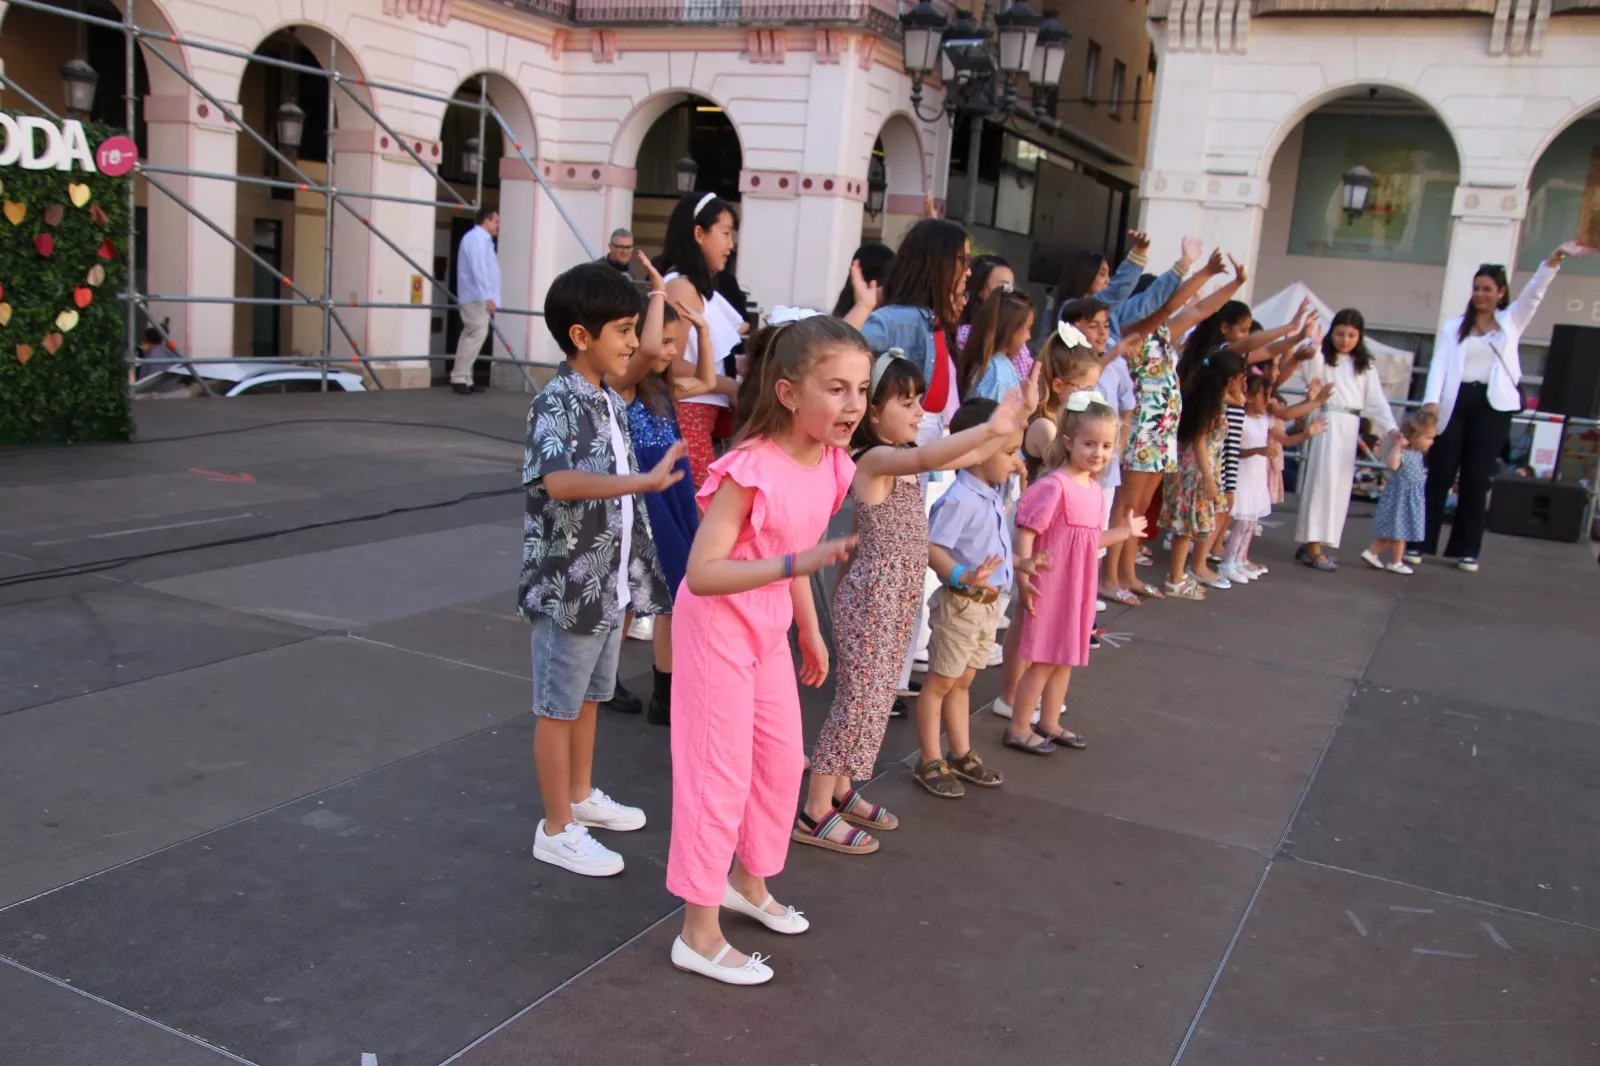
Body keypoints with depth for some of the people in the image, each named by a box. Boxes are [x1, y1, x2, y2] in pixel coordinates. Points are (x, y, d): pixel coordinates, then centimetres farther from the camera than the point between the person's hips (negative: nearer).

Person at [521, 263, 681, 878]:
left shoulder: (612, 403, 8)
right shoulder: (557, 403, -19)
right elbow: (558, 481, -38)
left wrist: (630, 573, 18)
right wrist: (646, 480, -45)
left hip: (609, 581, 8)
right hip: (568, 584, -8)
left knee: (589, 696, 22)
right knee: (558, 707, 5)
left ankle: (581, 796, 40)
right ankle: (556, 830, 17)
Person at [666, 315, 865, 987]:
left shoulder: (831, 465, -4)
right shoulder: (751, 470, -28)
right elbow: (702, 572, -32)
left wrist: (810, 629, 20)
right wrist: (799, 562, -40)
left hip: (769, 631, 8)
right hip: (717, 628, -8)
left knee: (783, 761, 19)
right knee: (721, 775, -1)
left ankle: (749, 882, 43)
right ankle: (699, 934, 14)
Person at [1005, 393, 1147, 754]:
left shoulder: (1095, 490, 7)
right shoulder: (1055, 486, -20)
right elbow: (1026, 532, -20)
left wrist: (1124, 532, 13)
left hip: (1078, 588, 8)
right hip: (1050, 586, -8)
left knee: (1066, 658, 18)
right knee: (1043, 660, 0)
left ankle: (1049, 723, 33)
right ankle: (1017, 728, 13)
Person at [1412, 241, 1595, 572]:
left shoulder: (1511, 321, 13)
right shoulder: (1454, 327, 11)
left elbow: (1535, 291, -1)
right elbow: (1439, 365, 1)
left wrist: (1557, 256, -16)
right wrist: (1431, 401, -13)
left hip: (1492, 406, 1)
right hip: (1454, 403, -1)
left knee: (1477, 480, 4)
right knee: (1439, 476, -2)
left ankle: (1467, 550, 8)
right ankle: (1419, 543, 1)